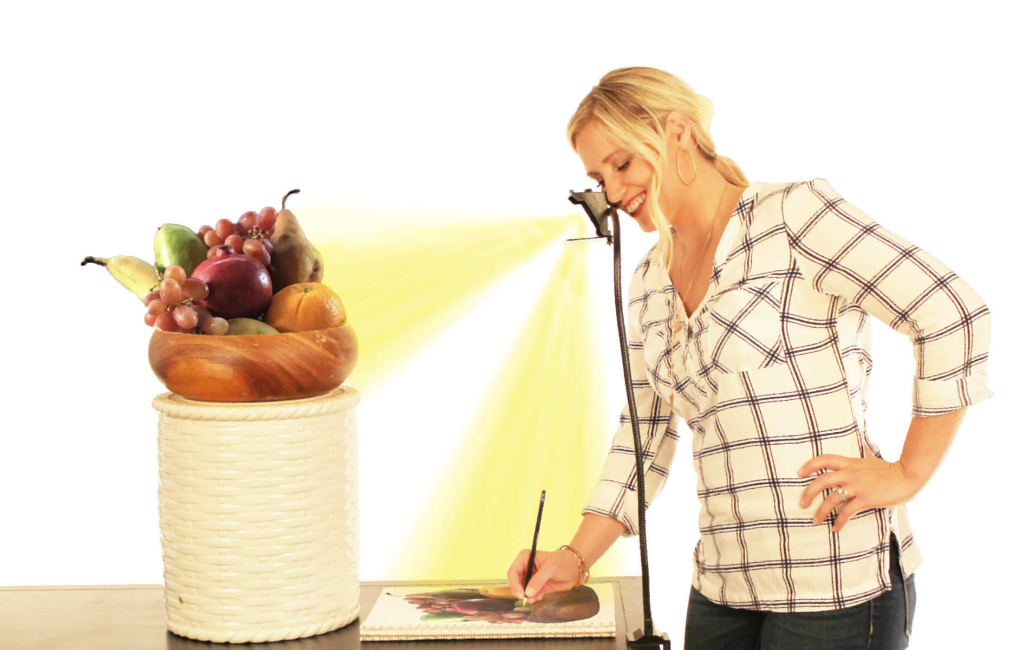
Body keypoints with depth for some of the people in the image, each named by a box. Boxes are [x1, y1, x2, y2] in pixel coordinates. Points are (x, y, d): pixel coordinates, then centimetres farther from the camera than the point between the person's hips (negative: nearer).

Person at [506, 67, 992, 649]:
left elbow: (955, 316, -13)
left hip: (837, 584, -7)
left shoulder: (790, 214, -8)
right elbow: (645, 438, 18)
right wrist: (577, 557, 7)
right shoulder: (649, 284, 14)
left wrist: (908, 474, -12)